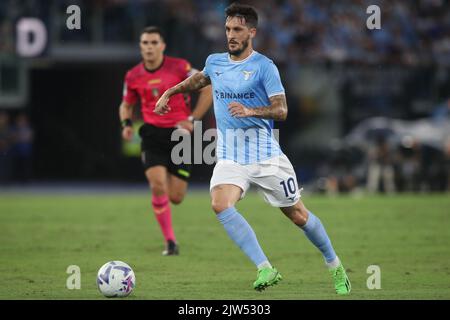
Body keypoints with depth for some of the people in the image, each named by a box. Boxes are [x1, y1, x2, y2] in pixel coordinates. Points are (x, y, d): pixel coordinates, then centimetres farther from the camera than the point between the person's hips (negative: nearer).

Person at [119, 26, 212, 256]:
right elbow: (126, 104, 18)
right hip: (152, 135, 1)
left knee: (175, 198, -2)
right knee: (158, 186, -20)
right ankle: (170, 242, -8)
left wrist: (192, 120, -9)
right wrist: (126, 123, -3)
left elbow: (207, 90, -2)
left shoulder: (179, 67, -8)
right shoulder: (133, 76, 1)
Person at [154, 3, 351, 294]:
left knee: (298, 215, 5)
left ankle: (335, 266, 29)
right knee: (220, 204, -26)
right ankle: (265, 269, -24)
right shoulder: (215, 62, 8)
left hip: (266, 155, -3)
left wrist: (250, 111, -28)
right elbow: (199, 80, 32)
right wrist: (169, 93, 23)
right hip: (230, 158, 3)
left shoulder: (264, 66, -8)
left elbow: (281, 110, -13)